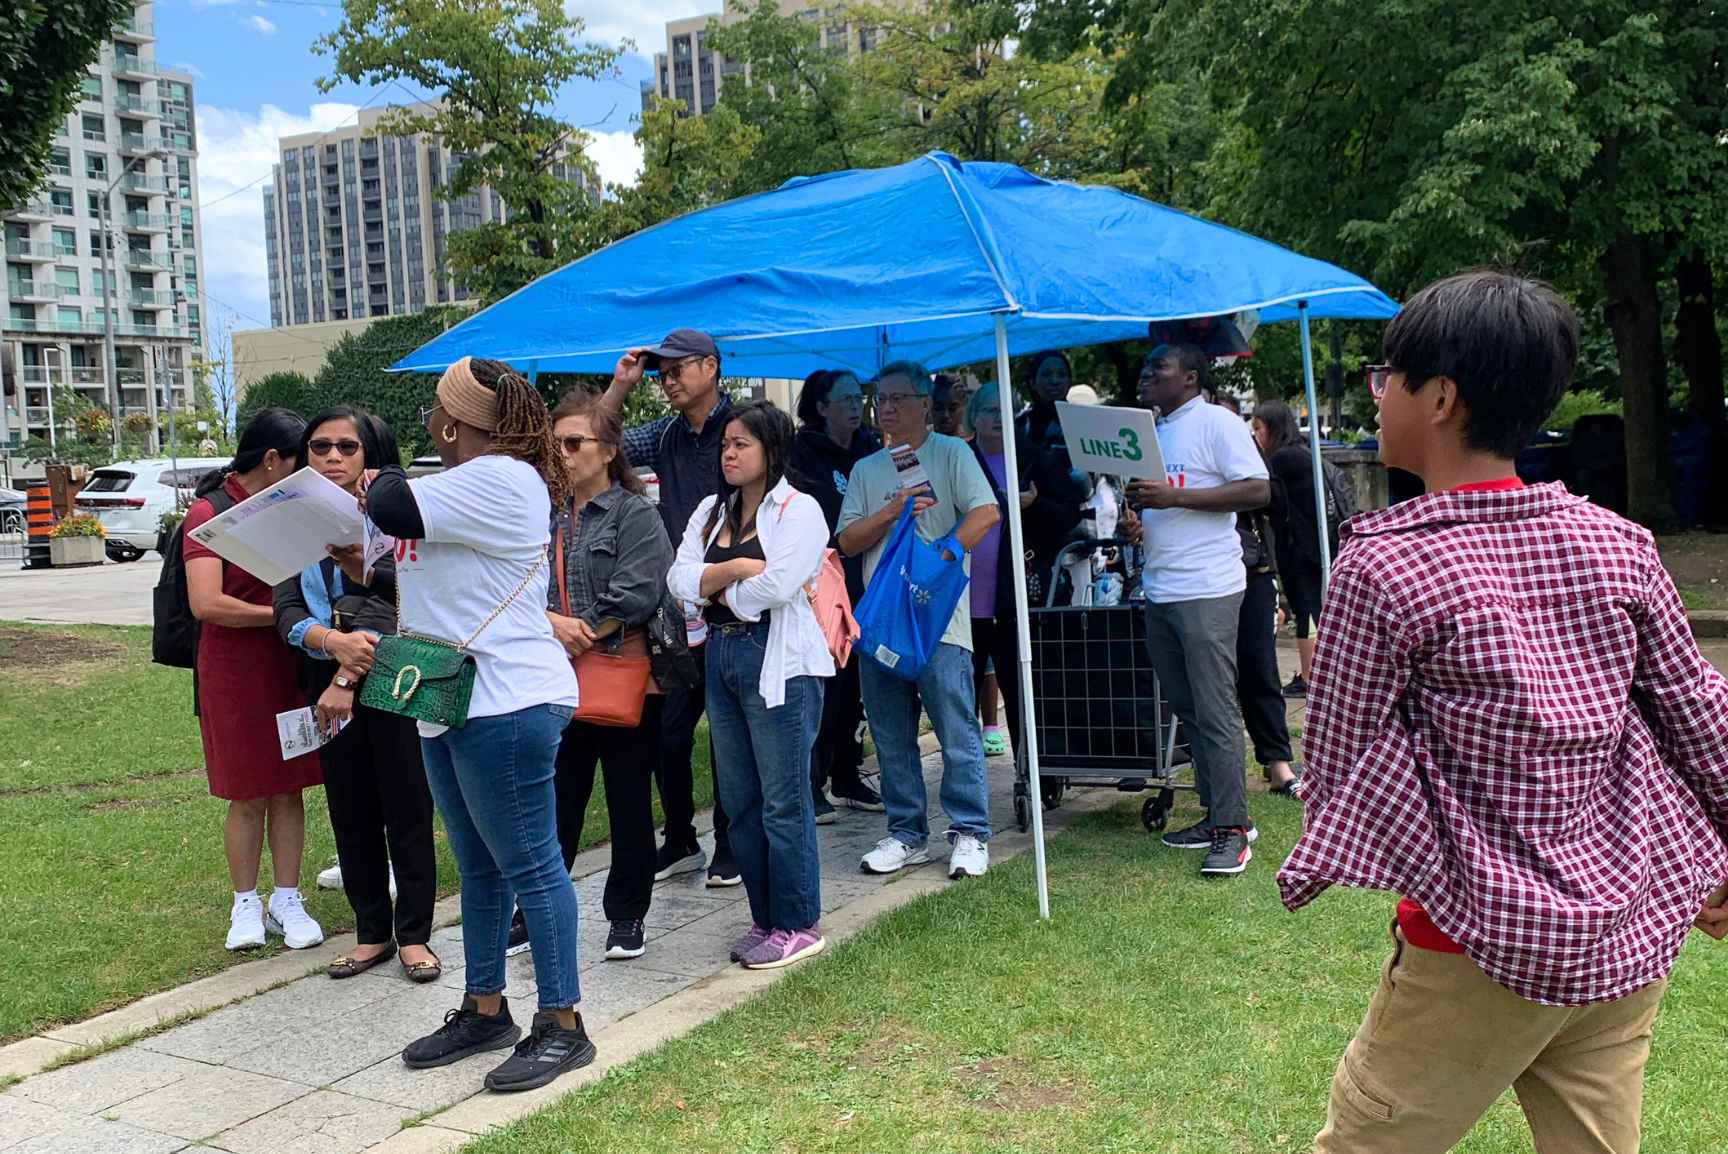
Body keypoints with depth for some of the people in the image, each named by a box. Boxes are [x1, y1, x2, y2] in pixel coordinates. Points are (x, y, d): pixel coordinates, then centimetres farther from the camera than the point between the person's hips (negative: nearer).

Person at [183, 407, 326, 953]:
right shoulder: (210, 512, -9)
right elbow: (206, 603, -19)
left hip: (293, 670, 5)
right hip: (234, 676, -4)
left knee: (289, 790, 8)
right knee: (248, 798, 5)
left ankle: (286, 901, 17)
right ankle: (246, 904, 19)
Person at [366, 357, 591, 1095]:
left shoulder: (497, 480, -15)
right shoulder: (467, 483, 18)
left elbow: (392, 509, -21)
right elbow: (418, 585, 24)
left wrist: (382, 480, 2)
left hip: (505, 706, -11)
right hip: (450, 703, 11)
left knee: (528, 865, -4)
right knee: (477, 867, 16)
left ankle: (562, 1027, 5)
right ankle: (484, 1011, 28)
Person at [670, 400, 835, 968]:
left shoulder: (798, 510, -6)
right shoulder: (711, 511, 15)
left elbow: (776, 587, -19)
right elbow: (680, 578, 3)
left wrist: (715, 589, -3)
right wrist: (735, 569, -12)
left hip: (778, 662, -7)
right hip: (722, 658, 7)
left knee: (783, 803, -2)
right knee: (740, 801, 12)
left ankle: (798, 926, 11)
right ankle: (765, 920, 24)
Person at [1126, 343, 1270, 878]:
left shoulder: (1216, 423, -6)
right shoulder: (1154, 431, 20)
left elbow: (1258, 490, -15)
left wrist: (1174, 496, -19)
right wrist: (1135, 518, 6)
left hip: (1206, 590, -9)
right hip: (1159, 590, 9)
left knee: (1214, 711, -8)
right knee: (1186, 709, 12)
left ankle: (1233, 828, -2)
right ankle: (1215, 816, 21)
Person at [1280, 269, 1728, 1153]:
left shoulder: (1380, 568, -16)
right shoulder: (1619, 547, 0)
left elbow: (1337, 772, -12)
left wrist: (1308, 873, 7)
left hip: (1489, 945, -6)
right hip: (1634, 931, 6)